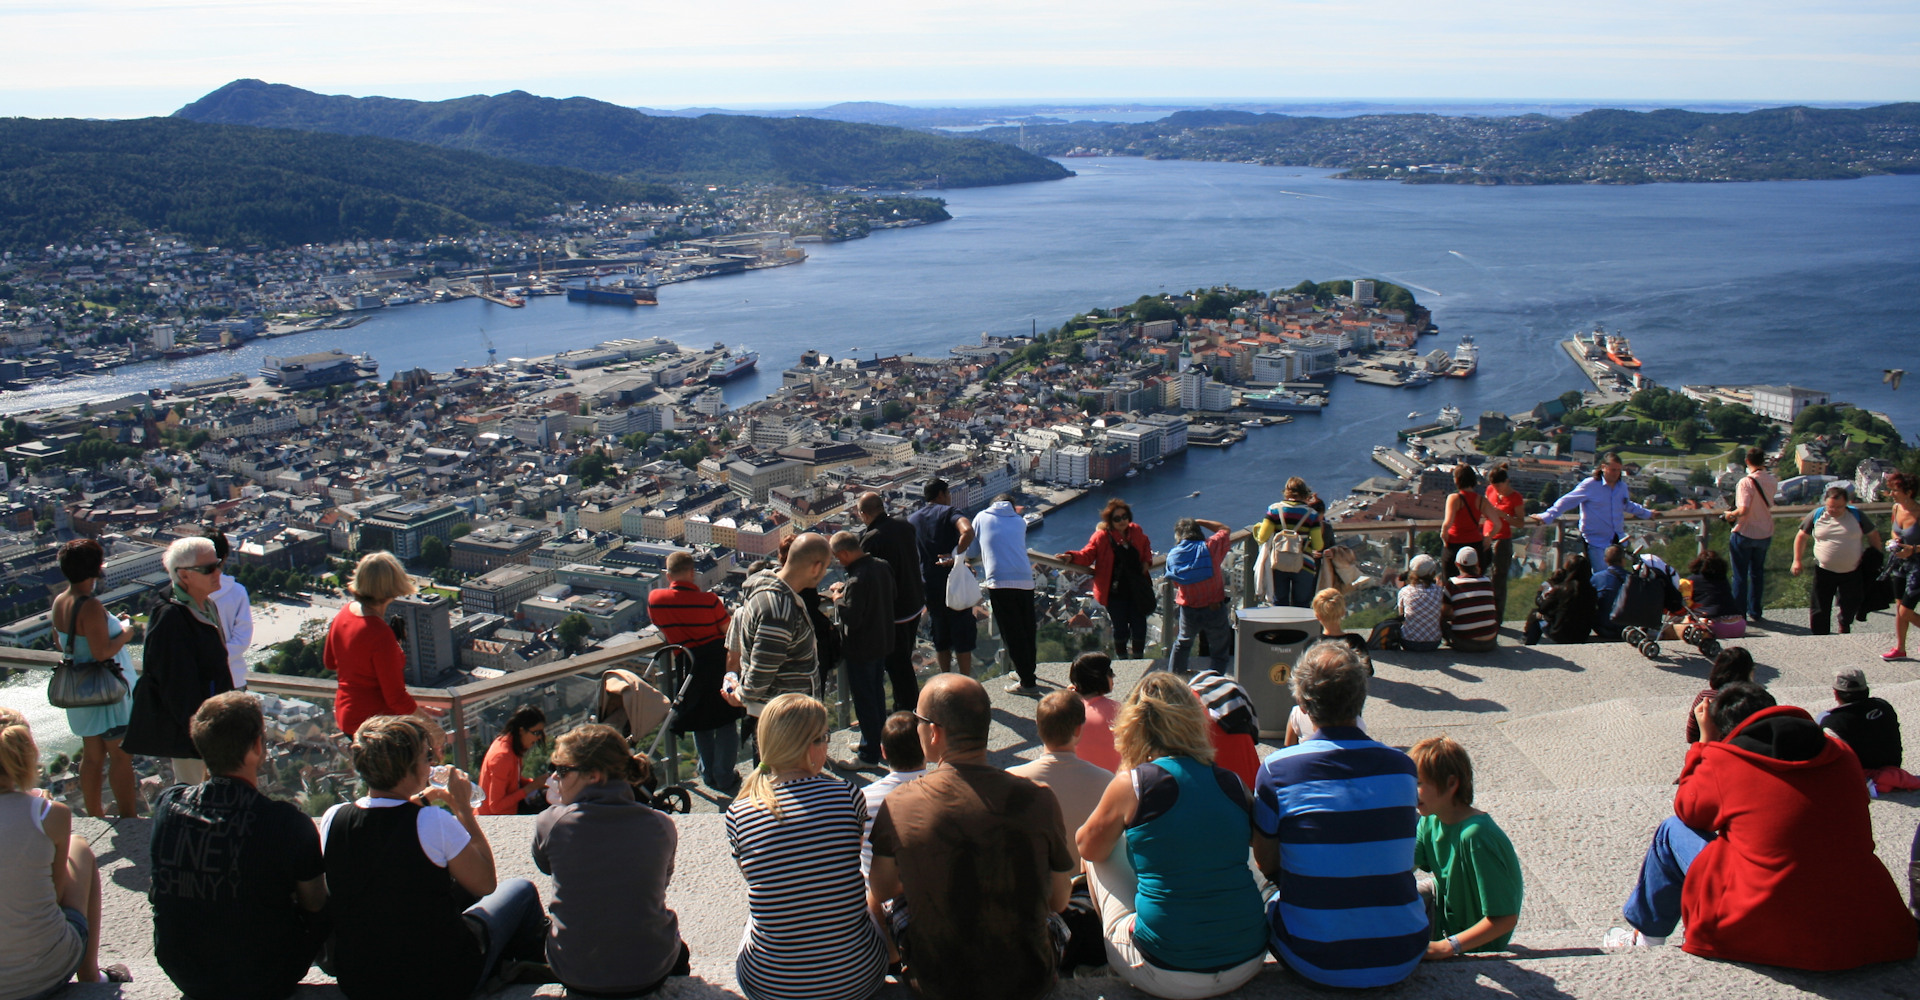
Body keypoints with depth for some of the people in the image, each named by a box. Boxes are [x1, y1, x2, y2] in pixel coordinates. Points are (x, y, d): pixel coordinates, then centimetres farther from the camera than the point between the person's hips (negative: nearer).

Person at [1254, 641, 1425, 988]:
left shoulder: (1276, 769, -13)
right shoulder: (1402, 767, -4)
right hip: (1400, 962, 2)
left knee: (1273, 904, 30)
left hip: (1315, 963, -1)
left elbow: (1267, 862, 0)